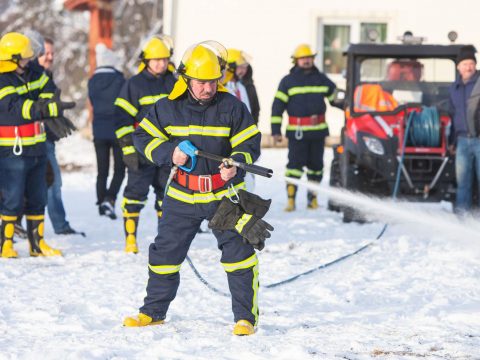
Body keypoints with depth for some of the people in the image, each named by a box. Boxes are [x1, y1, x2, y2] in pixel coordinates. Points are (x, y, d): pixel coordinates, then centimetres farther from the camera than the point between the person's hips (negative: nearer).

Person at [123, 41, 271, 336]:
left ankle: (246, 316, 0)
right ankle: (154, 311, 25)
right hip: (182, 195, 2)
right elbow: (143, 137, 3)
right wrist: (169, 153, -14)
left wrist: (236, 164, -26)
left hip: (224, 194, -2)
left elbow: (250, 144, -5)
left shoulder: (232, 107, -8)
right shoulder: (168, 108, -3)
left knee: (239, 252, -9)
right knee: (165, 253, 8)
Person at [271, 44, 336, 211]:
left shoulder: (321, 79, 11)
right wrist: (276, 130, -4)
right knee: (295, 164, -9)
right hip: (296, 132, -3)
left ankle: (312, 197, 17)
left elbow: (336, 96, 22)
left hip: (318, 130, 3)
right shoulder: (287, 81, 3)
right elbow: (277, 105, 1)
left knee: (315, 164, 8)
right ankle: (290, 199, -6)